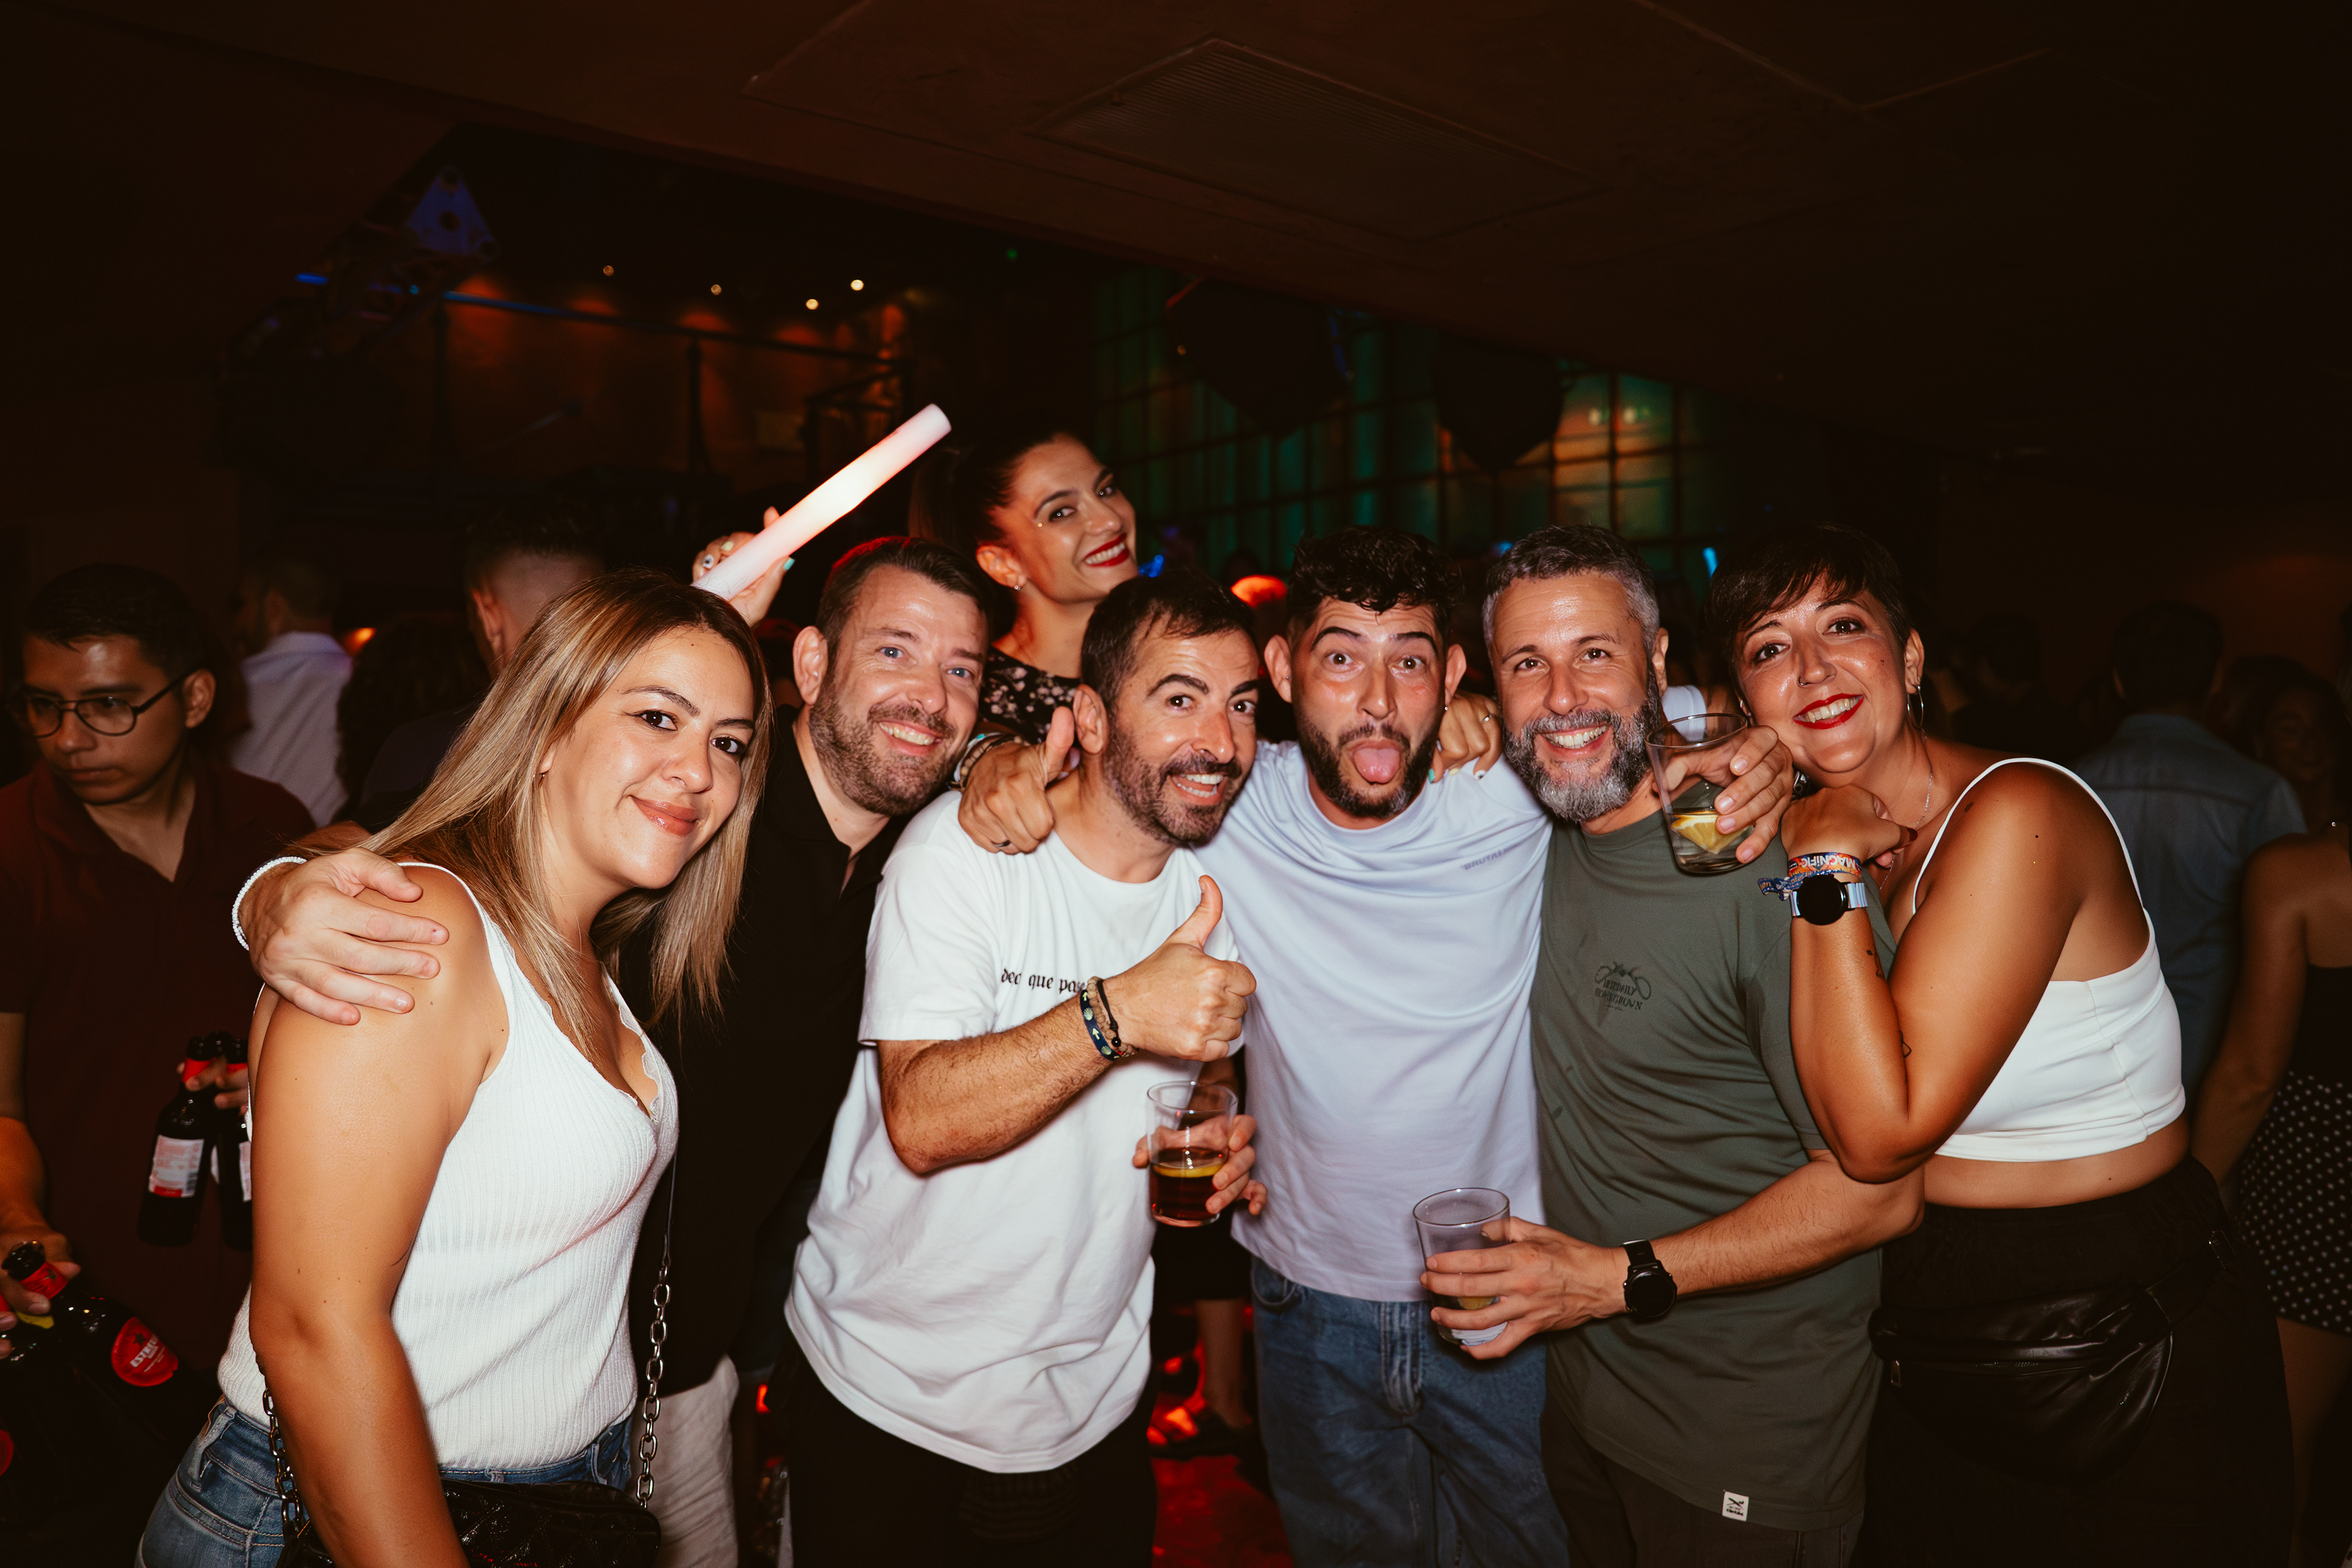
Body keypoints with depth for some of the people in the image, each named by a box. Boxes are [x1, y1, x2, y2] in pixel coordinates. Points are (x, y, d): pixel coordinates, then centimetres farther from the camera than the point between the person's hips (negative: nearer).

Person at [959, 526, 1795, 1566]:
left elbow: (1707, 709, -1)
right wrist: (1010, 756, -20)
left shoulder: (1518, 793, -16)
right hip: (1313, 1307, 1)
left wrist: (1759, 752, -23)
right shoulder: (1229, 804, -15)